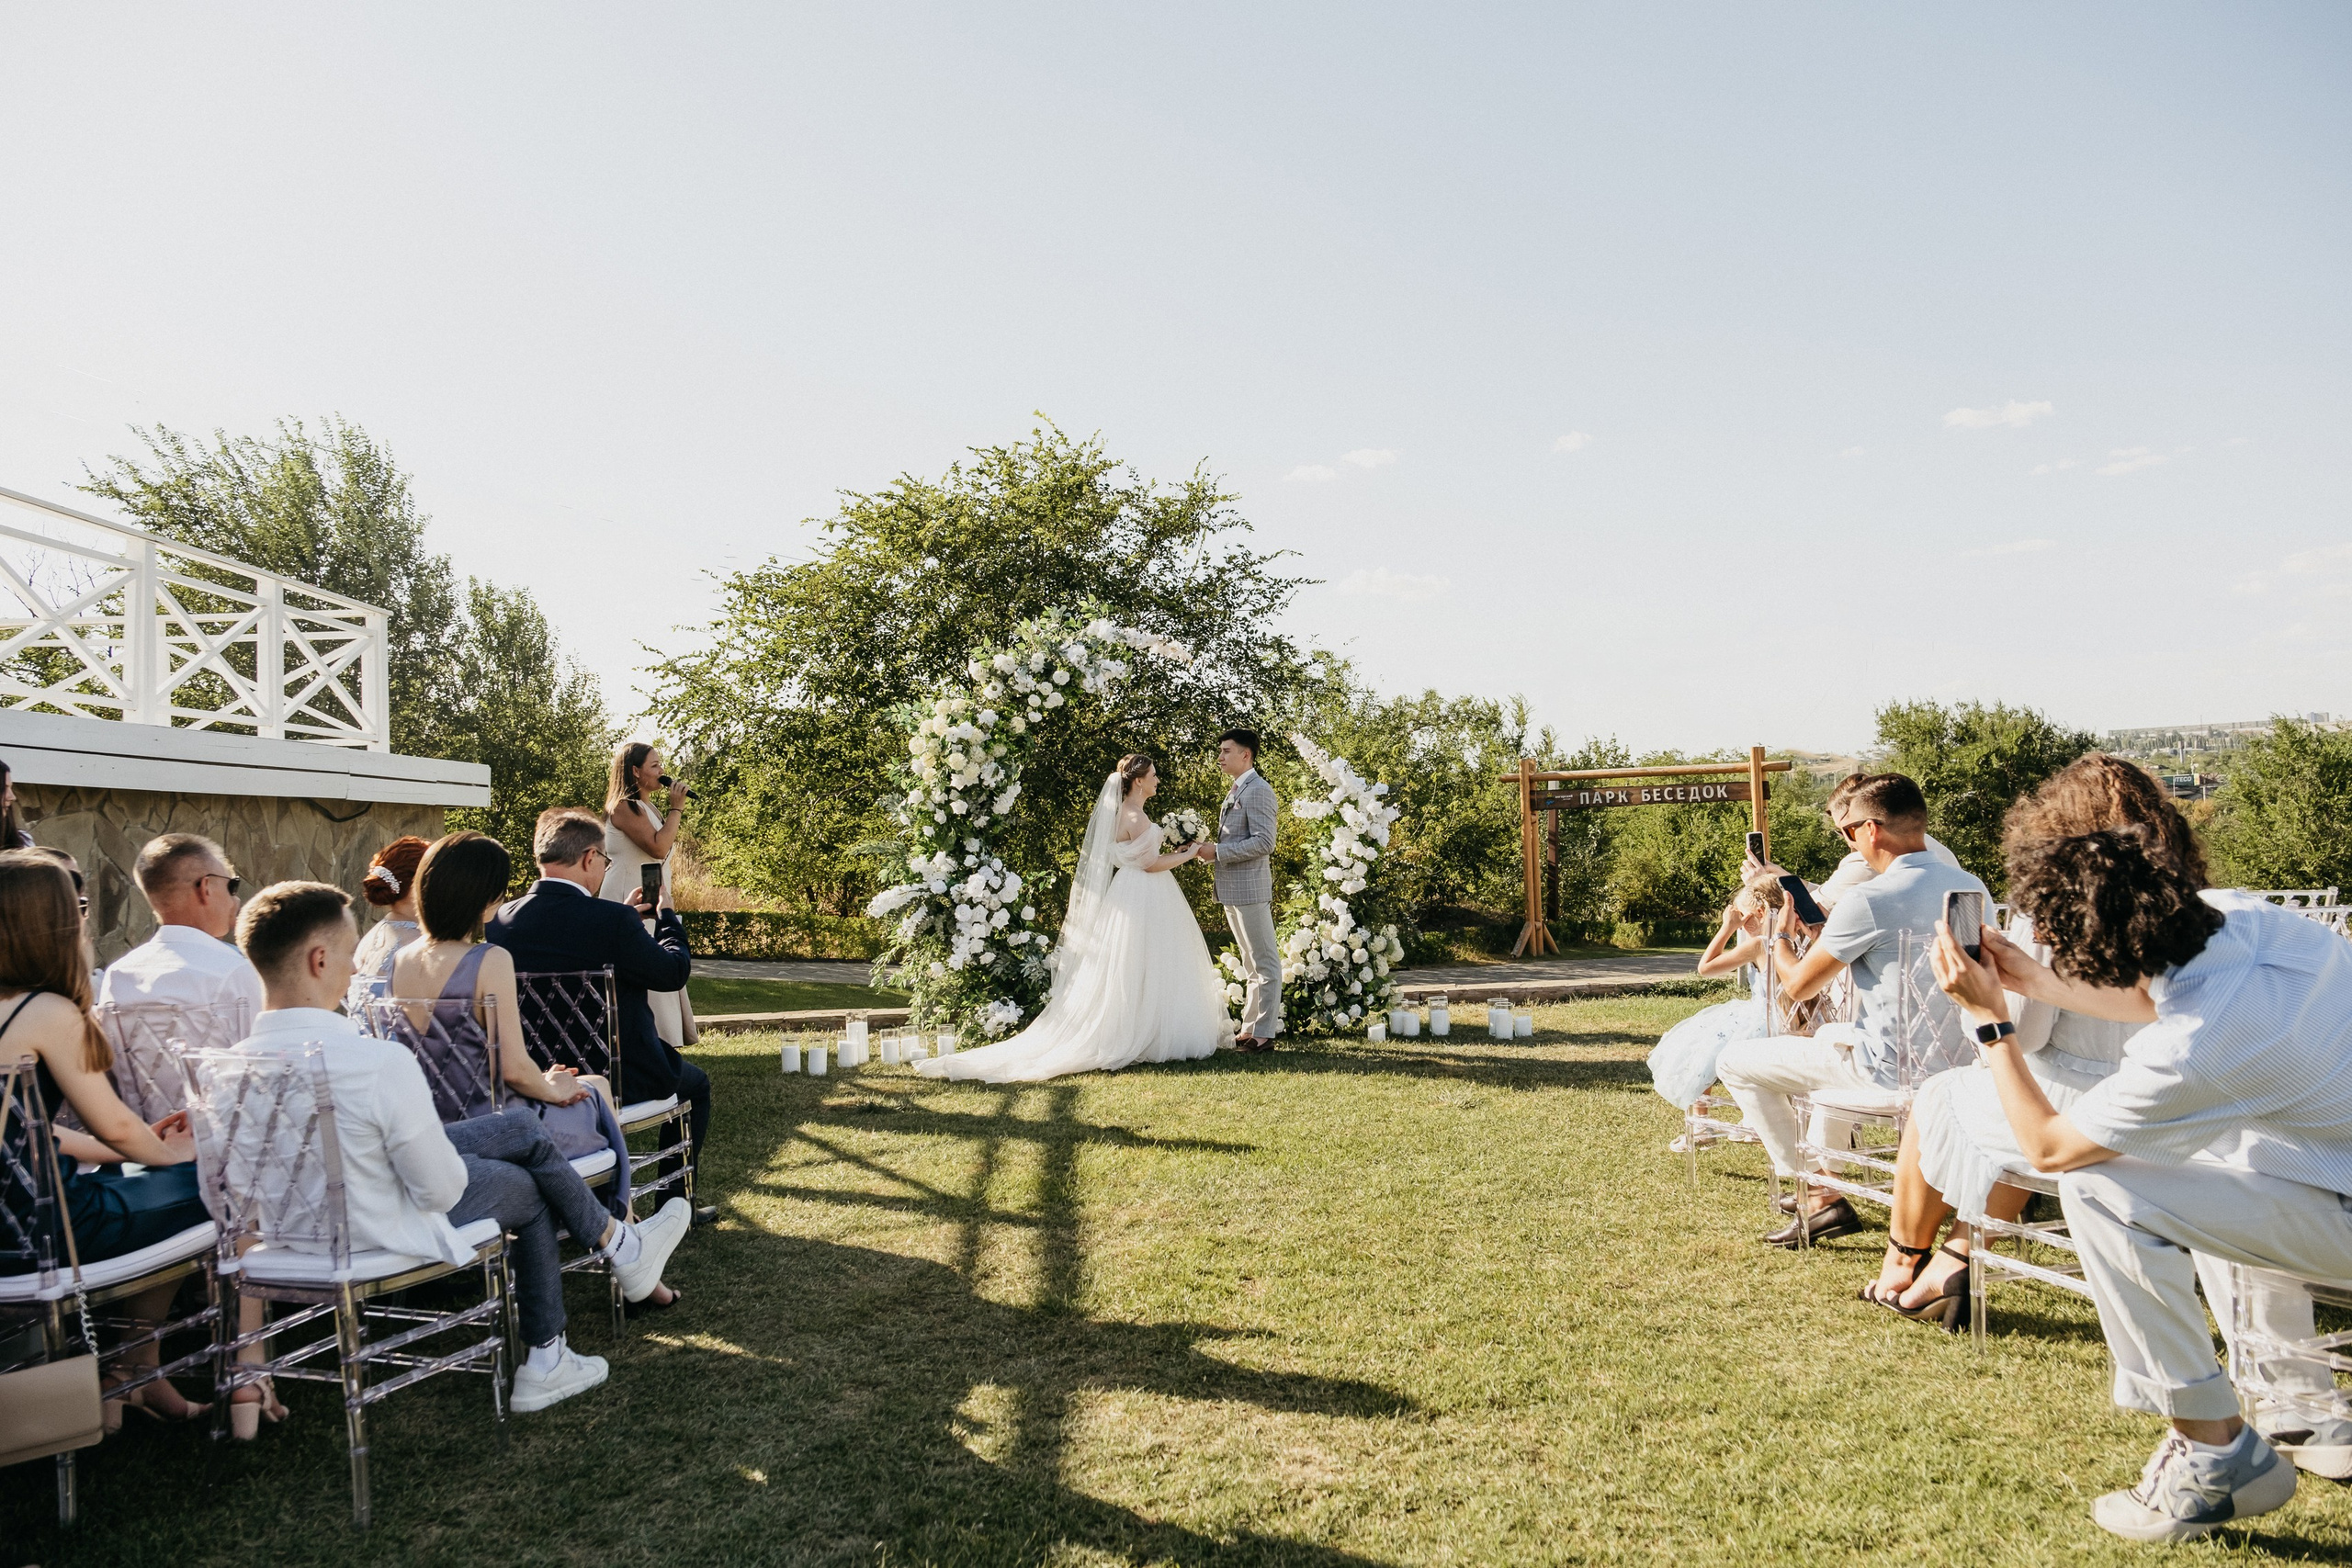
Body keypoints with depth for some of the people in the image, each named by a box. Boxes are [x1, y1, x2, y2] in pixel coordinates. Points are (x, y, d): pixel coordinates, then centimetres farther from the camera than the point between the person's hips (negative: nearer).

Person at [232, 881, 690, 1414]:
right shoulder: (382, 1062, -34)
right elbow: (441, 1190, -24)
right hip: (380, 1234, -7)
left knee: (522, 1125, 20)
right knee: (528, 1190, 23)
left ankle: (617, 1241, 36)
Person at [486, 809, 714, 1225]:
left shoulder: (500, 921, -7)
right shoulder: (613, 921, -25)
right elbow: (675, 972, -12)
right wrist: (666, 915, 3)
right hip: (617, 1078, -6)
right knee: (695, 1082, 25)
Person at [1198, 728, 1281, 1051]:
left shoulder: (1258, 791, -13)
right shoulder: (1235, 792, 18)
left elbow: (1263, 842, -21)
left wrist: (1217, 852, -19)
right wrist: (1207, 849, 6)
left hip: (1250, 889, -10)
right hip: (1232, 891, 10)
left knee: (1265, 963, -3)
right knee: (1252, 964, 15)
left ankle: (1263, 1034, 0)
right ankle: (1250, 1028, 21)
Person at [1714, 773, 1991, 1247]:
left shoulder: (1870, 898, -21)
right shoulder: (1973, 888, 3)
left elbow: (1797, 986, -12)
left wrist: (1781, 936, 8)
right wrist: (1825, 928, 22)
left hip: (1892, 1069, -9)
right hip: (1960, 1061, 9)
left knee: (1734, 1062, 4)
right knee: (1828, 1034, 36)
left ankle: (1821, 1199, 8)